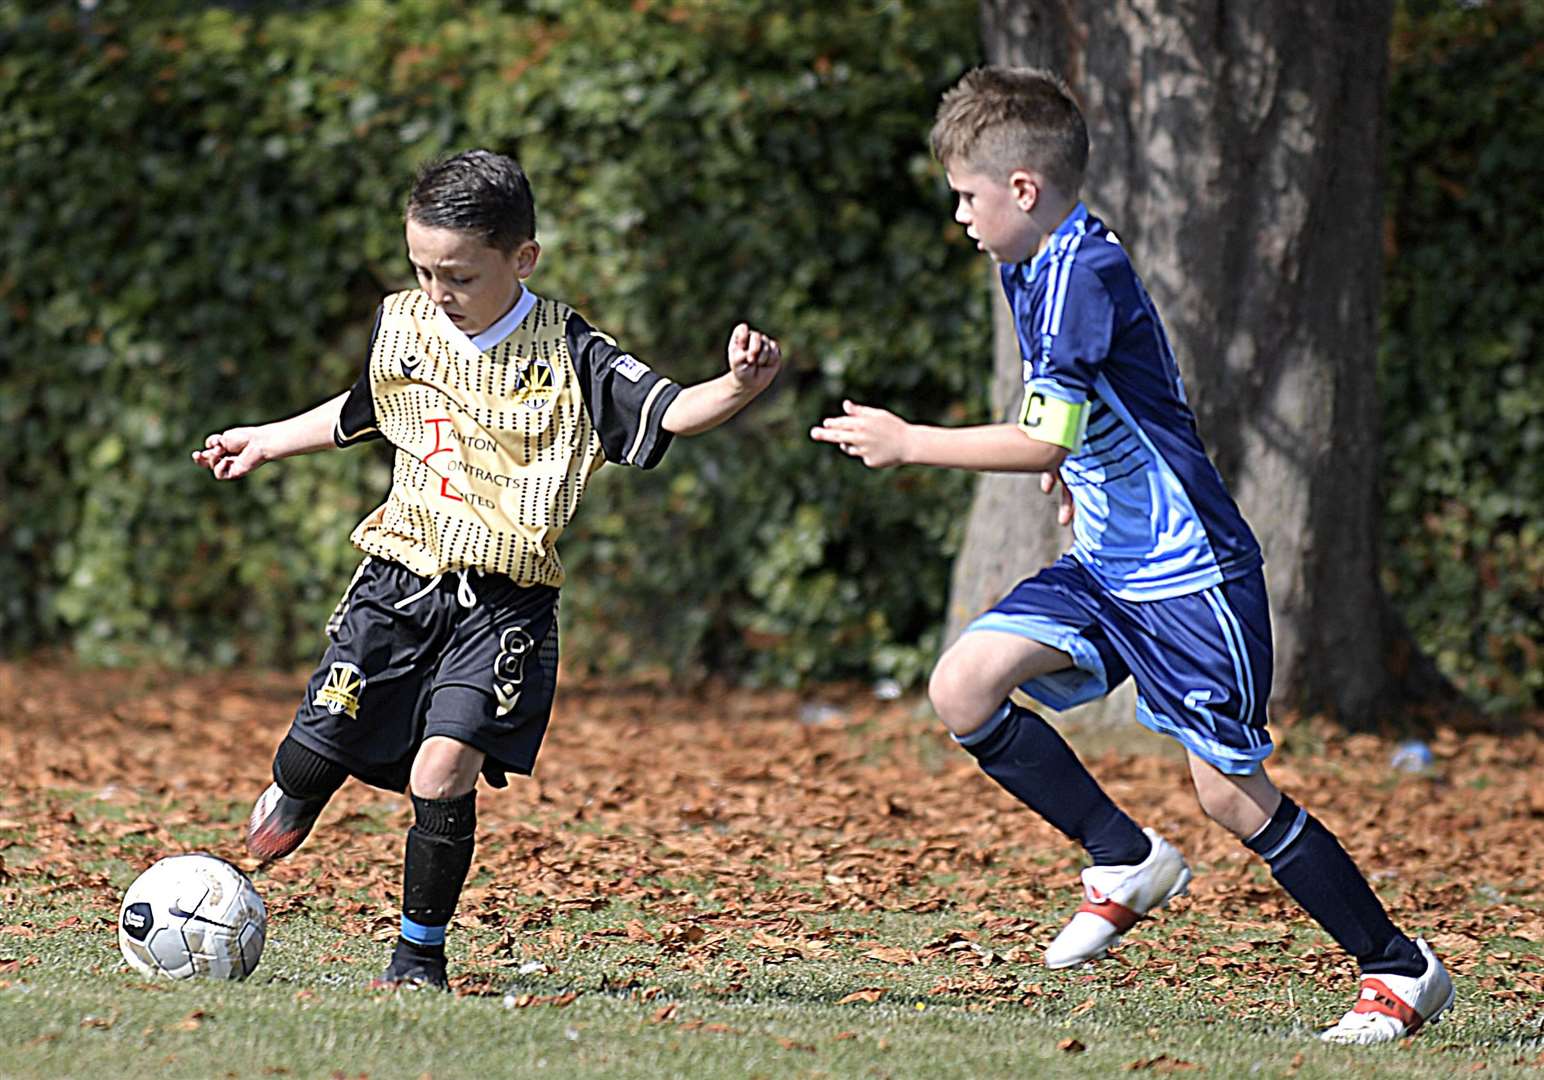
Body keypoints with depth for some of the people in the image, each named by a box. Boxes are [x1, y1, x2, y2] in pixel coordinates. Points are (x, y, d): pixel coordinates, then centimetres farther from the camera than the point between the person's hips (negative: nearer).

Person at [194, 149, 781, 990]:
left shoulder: (567, 356, -8)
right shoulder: (401, 325, 6)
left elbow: (670, 411, -16)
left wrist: (740, 386, -36)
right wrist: (268, 441, 35)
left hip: (503, 603, -3)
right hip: (398, 581, 4)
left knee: (442, 774, -17)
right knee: (313, 757, -3)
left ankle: (419, 956, 2)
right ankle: (291, 799, 36)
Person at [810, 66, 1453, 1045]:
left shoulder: (1086, 273, -20)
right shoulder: (1036, 269, 10)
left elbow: (1043, 441, -23)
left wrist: (907, 443, -15)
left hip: (1188, 570, -9)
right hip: (1105, 566, 9)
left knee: (1231, 793, -6)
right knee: (963, 687, -9)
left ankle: (1402, 970, 9)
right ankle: (1128, 861, 5)